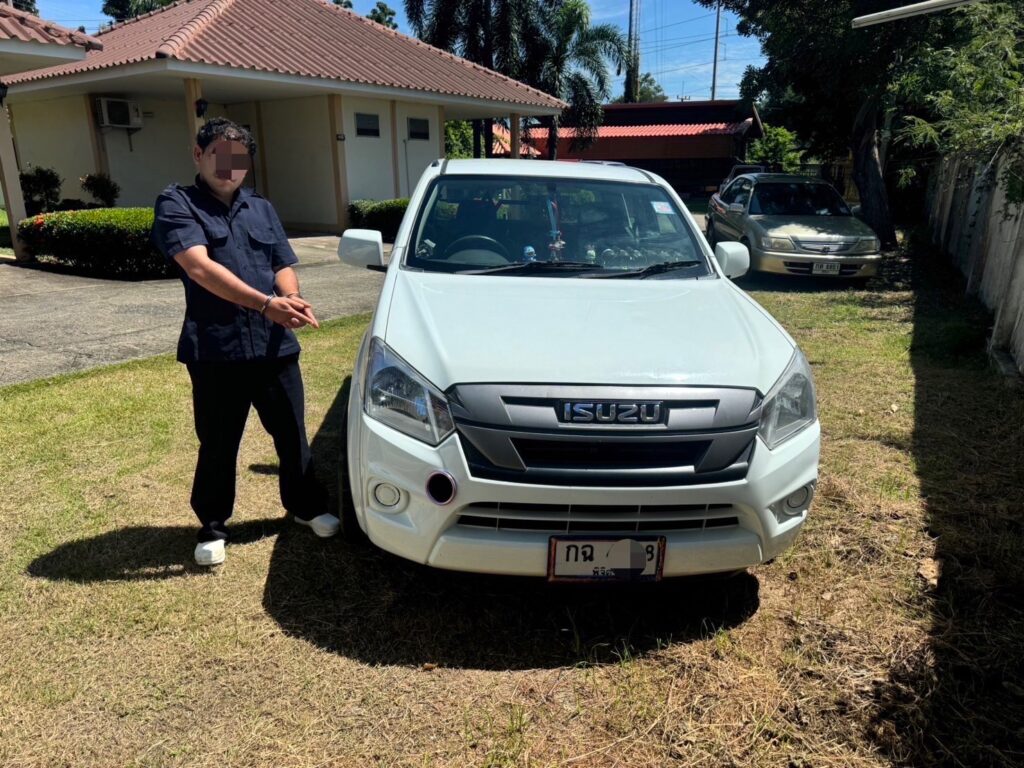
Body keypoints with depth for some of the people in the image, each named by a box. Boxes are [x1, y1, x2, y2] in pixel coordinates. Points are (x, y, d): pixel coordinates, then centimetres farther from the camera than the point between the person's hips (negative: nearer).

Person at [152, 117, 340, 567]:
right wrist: (266, 303, -27)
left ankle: (306, 506, 34)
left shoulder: (262, 209, 16)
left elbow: (284, 267, 12)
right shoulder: (177, 204, -1)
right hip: (215, 349, -4)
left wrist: (290, 300, -13)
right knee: (217, 445, 9)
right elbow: (198, 266, -17)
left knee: (292, 436, 14)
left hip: (275, 345, 4)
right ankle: (212, 527, 28)